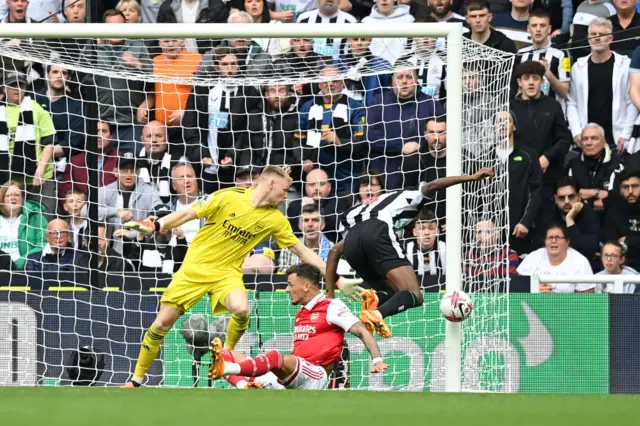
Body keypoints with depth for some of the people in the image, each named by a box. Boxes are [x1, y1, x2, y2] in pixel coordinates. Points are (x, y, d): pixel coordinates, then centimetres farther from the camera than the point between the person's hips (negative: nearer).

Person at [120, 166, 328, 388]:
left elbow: (301, 250, 4)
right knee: (161, 324, -3)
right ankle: (136, 379, 15)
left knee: (242, 309, -31)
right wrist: (154, 225, -17)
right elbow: (187, 214, -7)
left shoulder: (276, 219, -2)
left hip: (227, 272, 2)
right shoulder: (229, 197, -12)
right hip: (195, 269, -2)